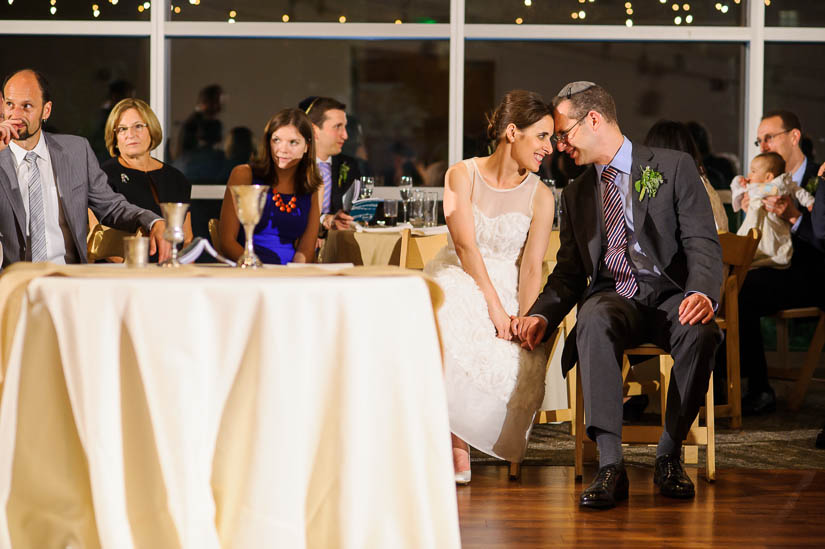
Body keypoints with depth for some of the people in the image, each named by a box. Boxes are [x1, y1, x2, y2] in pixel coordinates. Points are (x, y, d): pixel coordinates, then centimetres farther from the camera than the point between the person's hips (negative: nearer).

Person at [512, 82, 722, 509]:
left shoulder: (674, 168, 3)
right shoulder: (576, 193, 19)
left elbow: (703, 244, -6)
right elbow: (569, 271, 18)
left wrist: (702, 294, -27)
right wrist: (542, 315, -3)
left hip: (669, 295, -2)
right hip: (611, 298, 2)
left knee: (701, 332, -37)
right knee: (594, 322, -36)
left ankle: (668, 456, -20)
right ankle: (610, 465, -40)